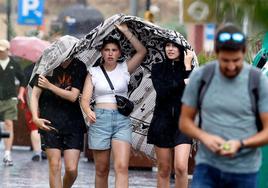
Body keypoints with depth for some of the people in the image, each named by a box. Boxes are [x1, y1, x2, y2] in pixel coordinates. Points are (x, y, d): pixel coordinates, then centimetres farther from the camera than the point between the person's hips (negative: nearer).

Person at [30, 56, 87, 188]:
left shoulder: (79, 67, 3)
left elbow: (73, 96, -6)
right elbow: (35, 95, 4)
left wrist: (50, 86, -13)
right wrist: (35, 117, -9)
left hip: (73, 123, 0)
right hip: (50, 123, 0)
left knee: (72, 169, -4)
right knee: (55, 165, -6)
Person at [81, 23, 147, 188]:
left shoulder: (124, 69, 8)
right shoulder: (94, 72, 6)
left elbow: (142, 51, -1)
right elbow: (85, 98, -1)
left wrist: (126, 31, -3)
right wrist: (88, 111, -23)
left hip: (122, 120, 0)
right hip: (99, 119, 0)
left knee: (122, 167, -15)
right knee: (102, 170, 4)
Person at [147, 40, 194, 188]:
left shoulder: (190, 69, 3)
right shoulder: (158, 68, 7)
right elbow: (161, 91, -9)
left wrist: (187, 66, -13)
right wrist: (183, 82, -13)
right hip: (162, 121, 2)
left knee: (181, 167, -15)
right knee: (163, 169, 5)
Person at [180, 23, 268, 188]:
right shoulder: (200, 77, 0)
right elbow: (185, 121, 7)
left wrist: (241, 144, -22)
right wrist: (204, 137, -14)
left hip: (244, 173, -1)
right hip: (207, 168, 1)